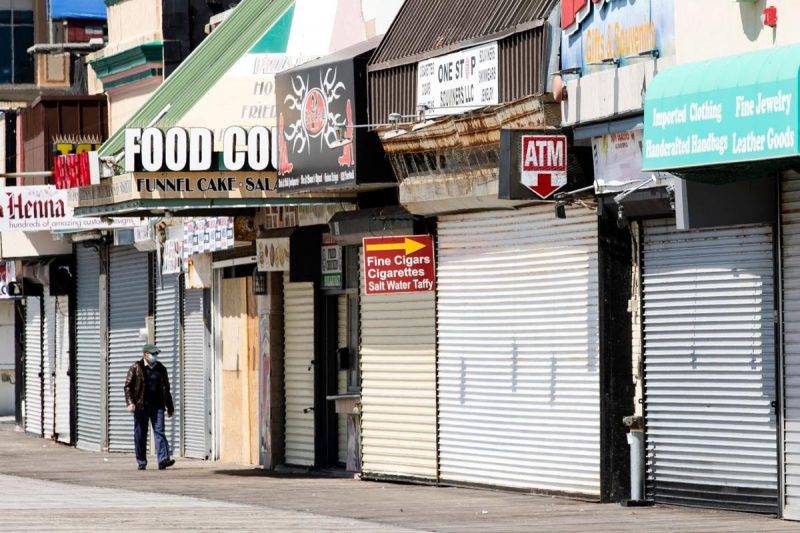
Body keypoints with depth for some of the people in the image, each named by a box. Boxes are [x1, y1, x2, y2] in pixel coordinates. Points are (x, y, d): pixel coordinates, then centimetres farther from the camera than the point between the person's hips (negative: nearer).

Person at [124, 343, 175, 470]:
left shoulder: (161, 369, 14)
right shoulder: (136, 368, 2)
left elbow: (166, 388, 20)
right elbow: (128, 386, 0)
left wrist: (170, 406, 20)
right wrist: (130, 402, -14)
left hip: (157, 406, 2)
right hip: (141, 406, -2)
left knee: (159, 432, -9)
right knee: (140, 435, 3)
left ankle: (163, 460, -17)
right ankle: (141, 462, 12)